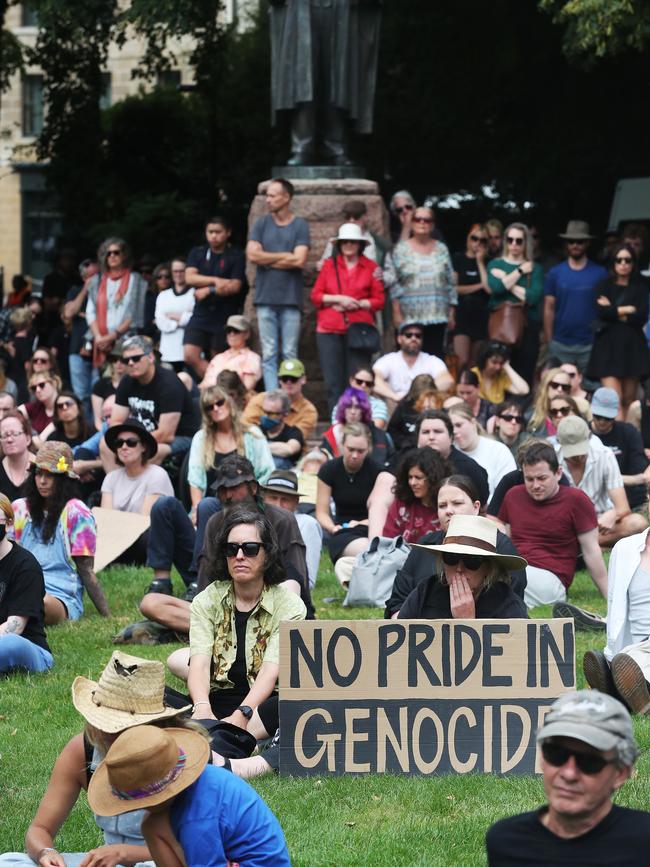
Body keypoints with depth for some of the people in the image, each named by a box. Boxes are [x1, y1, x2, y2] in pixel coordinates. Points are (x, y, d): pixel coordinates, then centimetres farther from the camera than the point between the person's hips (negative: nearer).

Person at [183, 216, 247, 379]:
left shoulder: (237, 257, 0)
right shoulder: (197, 254, 10)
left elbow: (235, 286, -10)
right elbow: (190, 277, -5)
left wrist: (208, 290, -13)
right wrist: (216, 280, -14)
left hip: (225, 318, -3)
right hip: (201, 315, 3)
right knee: (190, 356, -13)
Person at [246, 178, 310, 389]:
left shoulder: (300, 226, 3)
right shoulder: (261, 224, 10)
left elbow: (299, 260, -9)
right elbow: (252, 255, -3)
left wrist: (267, 259, -2)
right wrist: (285, 256, -3)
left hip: (291, 298, -2)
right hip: (265, 298, 2)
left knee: (290, 354, -1)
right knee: (269, 354, 0)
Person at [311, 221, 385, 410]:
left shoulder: (371, 267, 9)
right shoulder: (329, 265, 12)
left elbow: (379, 301, 5)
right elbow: (315, 296, 8)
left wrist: (357, 304, -8)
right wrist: (338, 299, -6)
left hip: (359, 330, -1)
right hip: (330, 330, 1)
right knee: (334, 382, -2)